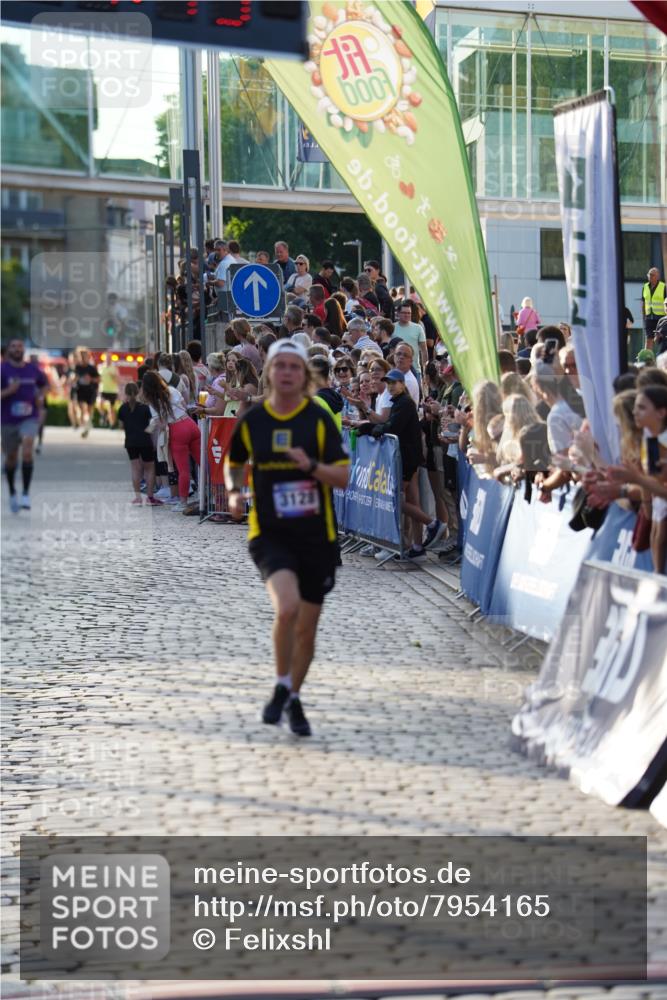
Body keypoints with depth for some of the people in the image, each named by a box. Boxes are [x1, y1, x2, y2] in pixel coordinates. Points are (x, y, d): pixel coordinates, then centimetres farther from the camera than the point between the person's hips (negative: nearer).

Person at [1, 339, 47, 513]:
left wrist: (40, 397, 3)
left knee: (27, 451, -22)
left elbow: (44, 385, 22)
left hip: (29, 418, 0)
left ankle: (26, 495, -19)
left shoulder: (33, 369, 3)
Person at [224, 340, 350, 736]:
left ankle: (294, 700, 31)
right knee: (287, 607, -25)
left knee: (307, 627, 9)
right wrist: (235, 492, 0)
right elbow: (234, 464, 20)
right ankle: (282, 687, -3)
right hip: (269, 535, -1)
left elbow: (343, 477, -5)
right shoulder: (250, 421, 2)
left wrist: (311, 466, -23)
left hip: (316, 536, 1)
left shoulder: (320, 419, -2)